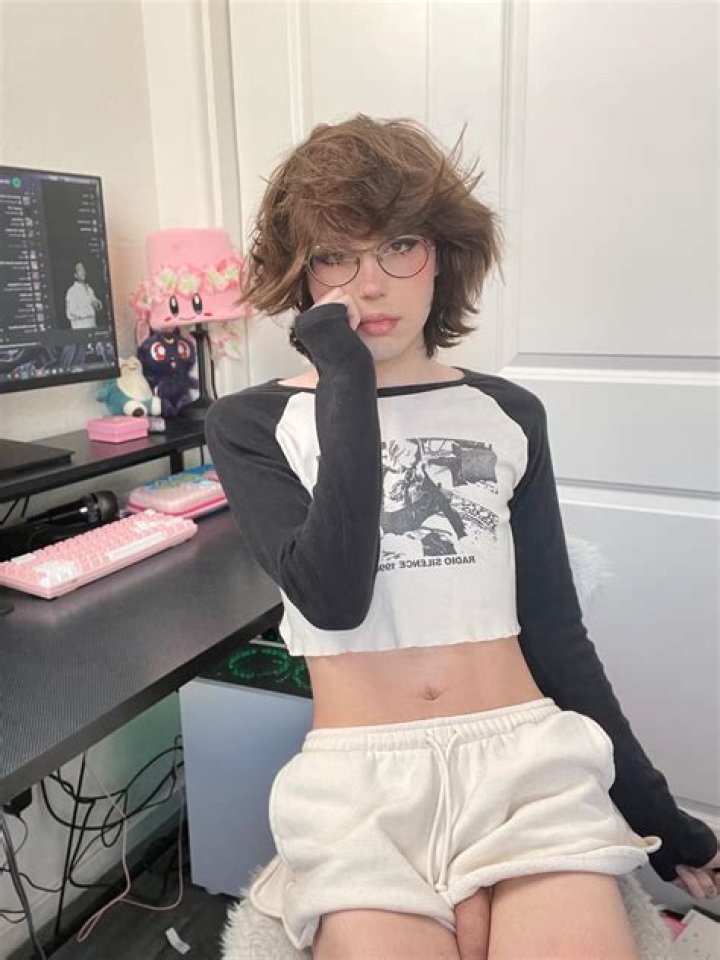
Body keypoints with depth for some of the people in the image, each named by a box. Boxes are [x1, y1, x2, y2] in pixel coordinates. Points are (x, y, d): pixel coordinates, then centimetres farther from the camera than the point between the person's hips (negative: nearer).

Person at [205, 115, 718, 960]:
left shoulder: (506, 414, 8)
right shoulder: (253, 424, 2)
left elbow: (553, 630, 11)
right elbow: (333, 597, -15)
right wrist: (347, 378, -15)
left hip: (526, 754, 2)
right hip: (359, 775, -1)